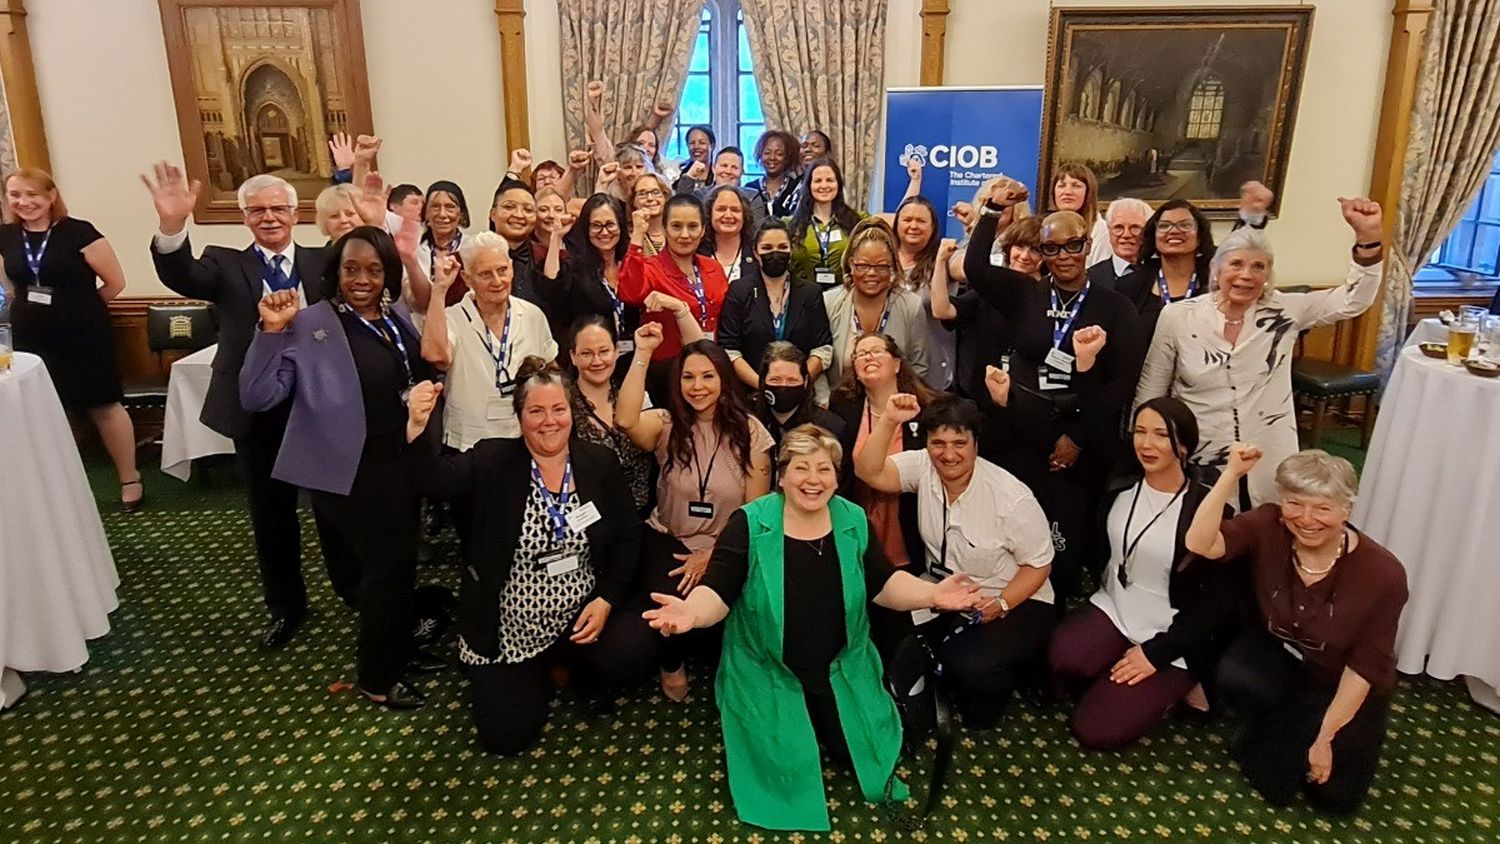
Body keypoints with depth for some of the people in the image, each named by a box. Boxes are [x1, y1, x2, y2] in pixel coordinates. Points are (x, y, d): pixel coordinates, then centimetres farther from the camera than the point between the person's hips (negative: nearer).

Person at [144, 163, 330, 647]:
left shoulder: (324, 261, 3)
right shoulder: (226, 265, 0)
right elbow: (180, 277, -19)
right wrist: (171, 224, -39)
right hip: (259, 412, 1)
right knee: (271, 516, 15)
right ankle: (286, 607, 34)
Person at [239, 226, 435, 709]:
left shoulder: (398, 318, 4)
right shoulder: (308, 326, -14)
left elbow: (423, 377, 15)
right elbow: (257, 398, -20)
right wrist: (272, 332, -28)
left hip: (400, 463, 6)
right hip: (352, 473, -6)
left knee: (401, 562, 19)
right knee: (383, 568, 2)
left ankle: (398, 648, 41)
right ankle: (377, 677, 22)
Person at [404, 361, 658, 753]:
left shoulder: (599, 462, -1)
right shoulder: (492, 460, -9)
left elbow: (628, 535, 1)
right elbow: (436, 479, -27)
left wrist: (607, 599, -11)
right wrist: (417, 428, -47)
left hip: (581, 613, 2)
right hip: (510, 629, -1)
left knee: (635, 651, -25)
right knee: (507, 735, -5)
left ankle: (572, 665, 10)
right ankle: (537, 675, 28)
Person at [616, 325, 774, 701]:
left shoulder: (749, 431, -3)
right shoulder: (667, 424, -2)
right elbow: (626, 420, -27)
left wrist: (712, 556, -8)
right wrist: (643, 354, -26)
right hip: (669, 539, 0)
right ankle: (671, 664, 9)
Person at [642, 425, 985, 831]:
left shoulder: (854, 522, -3)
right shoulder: (749, 524, -14)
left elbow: (885, 584, -1)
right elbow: (717, 592, -16)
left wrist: (933, 594, -18)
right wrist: (692, 612, -38)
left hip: (842, 673, 3)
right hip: (766, 676, -3)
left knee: (870, 752, -3)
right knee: (780, 766, -10)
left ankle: (827, 719, 27)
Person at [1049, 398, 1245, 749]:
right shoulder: (1121, 485, -3)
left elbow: (1220, 599, -12)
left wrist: (1156, 652, -13)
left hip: (1170, 636, -4)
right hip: (1114, 608, 4)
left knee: (1095, 731, -13)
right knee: (1064, 658, -27)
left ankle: (1171, 687, 10)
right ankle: (1114, 688, 3)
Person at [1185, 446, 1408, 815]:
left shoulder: (1382, 574, -26)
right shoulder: (1268, 527, -21)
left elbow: (1364, 666, -19)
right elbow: (1199, 544, -39)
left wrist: (1325, 738, -16)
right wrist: (1232, 474, -42)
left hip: (1345, 685, -1)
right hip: (1279, 655, 1)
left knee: (1335, 794, -6)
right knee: (1235, 679, -33)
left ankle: (1300, 732, 26)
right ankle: (1281, 728, 3)